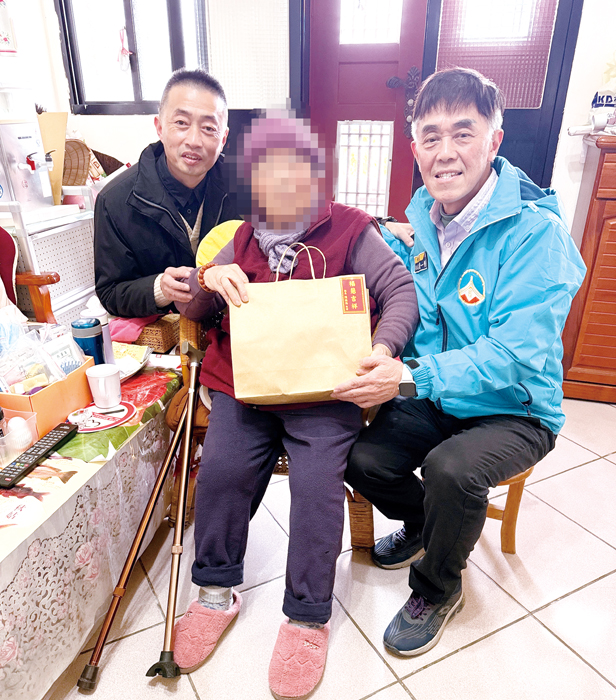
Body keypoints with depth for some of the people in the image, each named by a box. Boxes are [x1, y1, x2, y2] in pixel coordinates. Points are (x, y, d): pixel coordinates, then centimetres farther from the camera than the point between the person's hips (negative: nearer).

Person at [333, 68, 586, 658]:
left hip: (514, 410, -5)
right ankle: (424, 528, 22)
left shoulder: (536, 232, -20)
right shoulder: (427, 217, 2)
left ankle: (437, 589, 3)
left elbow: (514, 355, -27)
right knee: (363, 459, -15)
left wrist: (411, 378, -36)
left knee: (451, 469, -32)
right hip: (436, 395, 6)